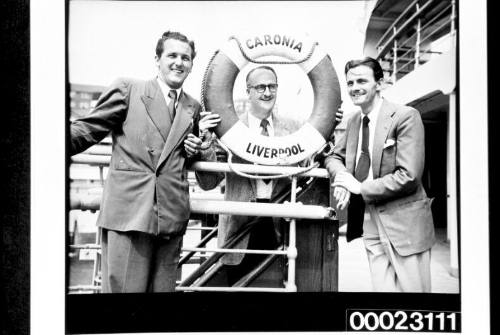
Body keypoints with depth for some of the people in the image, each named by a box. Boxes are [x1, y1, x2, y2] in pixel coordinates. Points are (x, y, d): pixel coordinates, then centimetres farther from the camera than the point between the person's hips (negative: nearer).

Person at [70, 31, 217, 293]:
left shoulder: (193, 108, 19)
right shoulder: (127, 89, 5)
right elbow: (87, 129, 4)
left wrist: (194, 151, 10)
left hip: (172, 217, 4)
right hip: (128, 210, -4)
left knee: (162, 288, 5)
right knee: (123, 287, -7)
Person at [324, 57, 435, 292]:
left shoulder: (405, 117, -11)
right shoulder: (354, 121, 11)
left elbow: (408, 177, -18)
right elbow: (334, 157, 20)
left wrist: (360, 188, -13)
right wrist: (341, 178, -3)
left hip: (403, 223, -6)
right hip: (370, 224, 6)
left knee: (412, 289, -1)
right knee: (383, 288, 8)